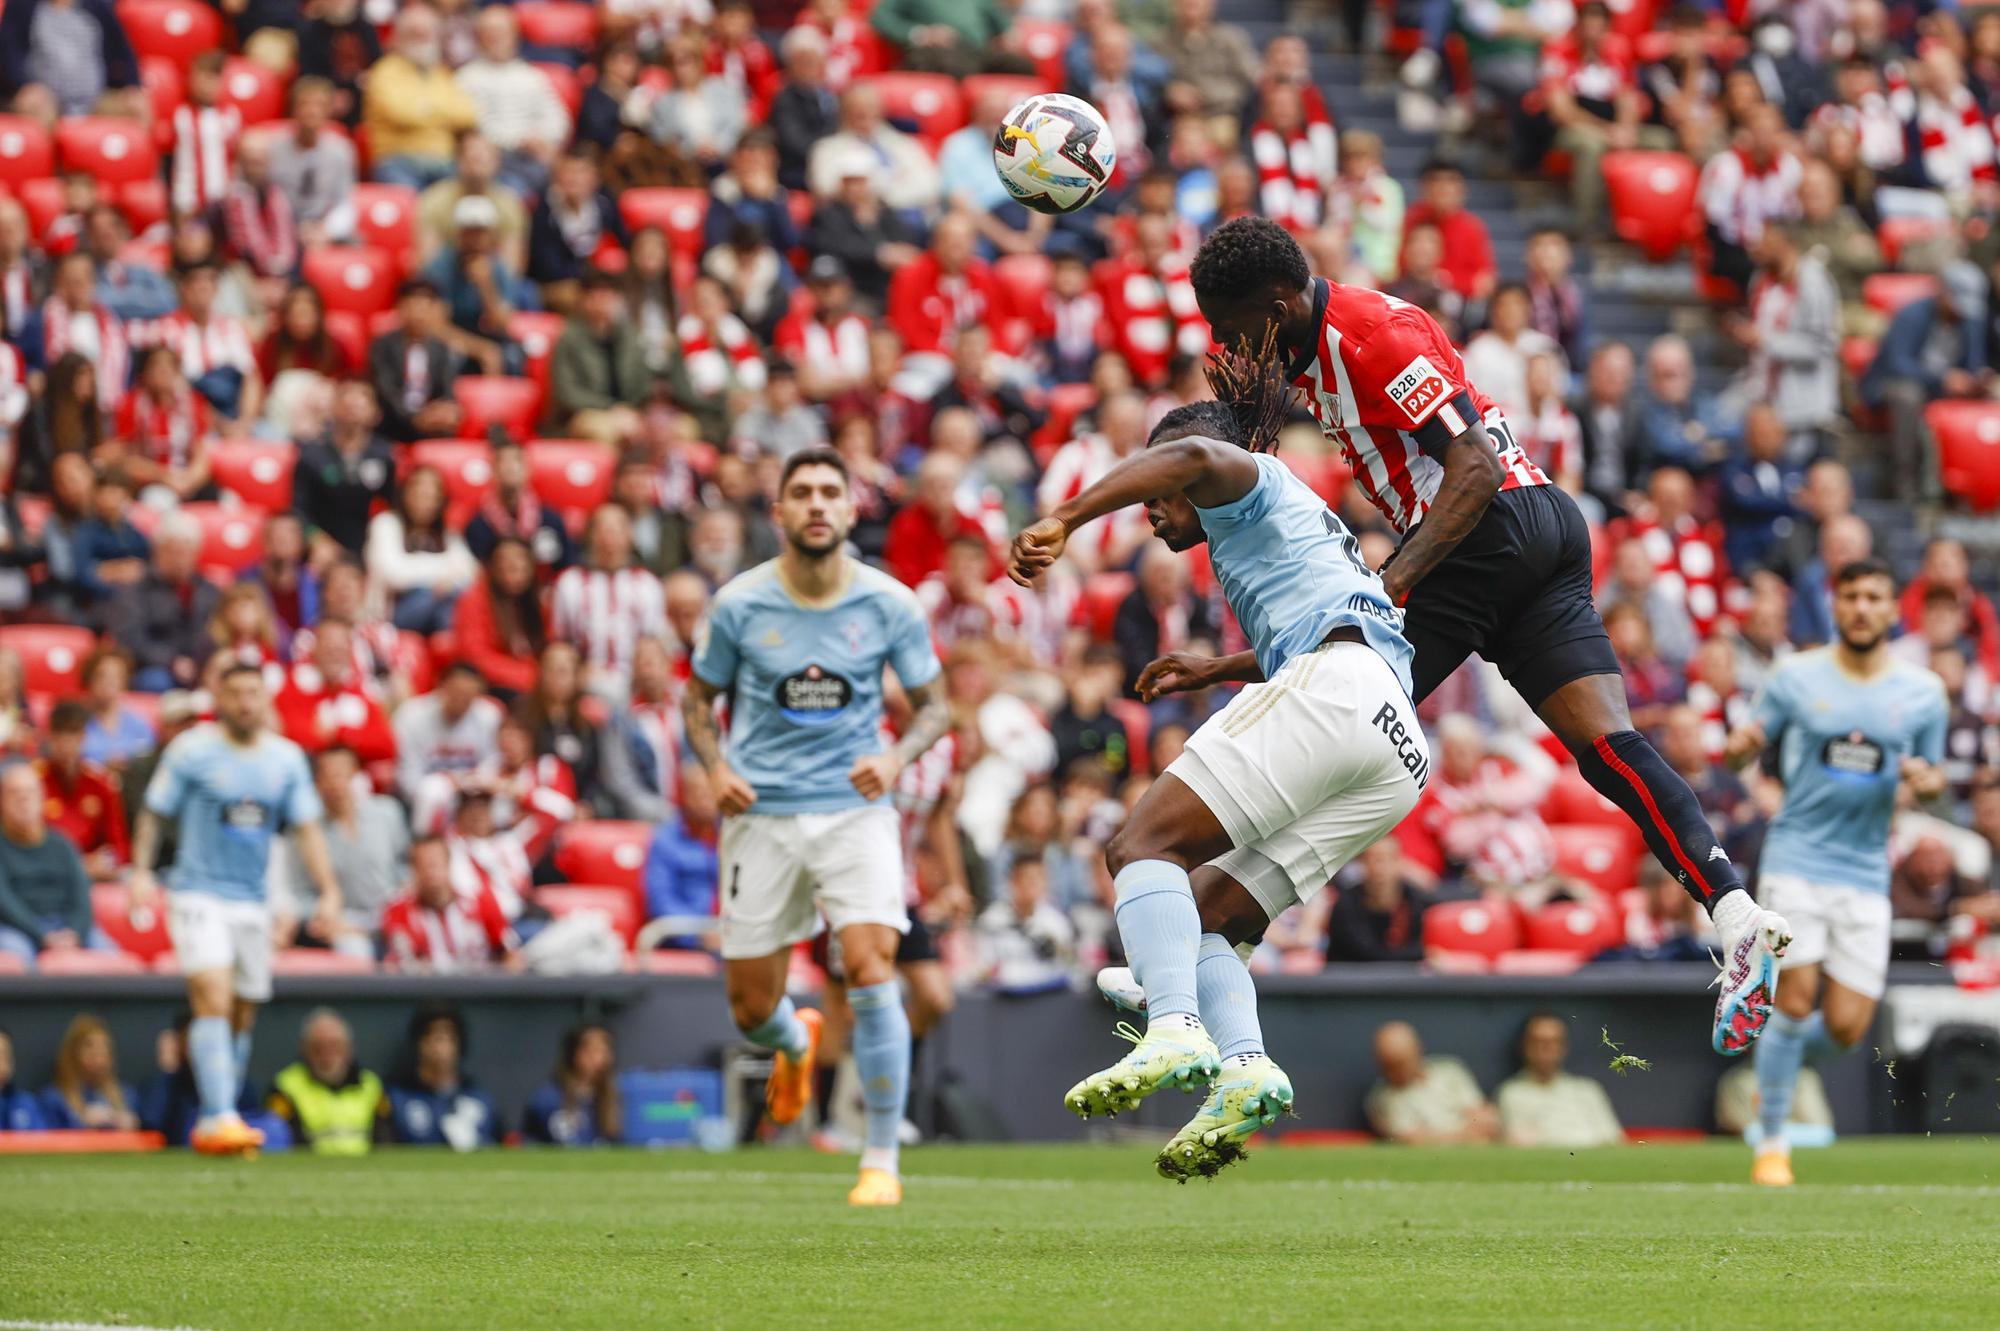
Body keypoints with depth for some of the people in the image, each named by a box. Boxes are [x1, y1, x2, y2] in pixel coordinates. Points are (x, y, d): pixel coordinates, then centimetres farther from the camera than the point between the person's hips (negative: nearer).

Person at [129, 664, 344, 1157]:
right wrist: (141, 871, -11)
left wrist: (329, 891, -2)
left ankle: (217, 1123, 18)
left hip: (253, 901, 5)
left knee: (242, 1017, 7)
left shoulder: (286, 759, 7)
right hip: (198, 894, -5)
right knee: (214, 1001, -19)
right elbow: (154, 814, 1)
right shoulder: (191, 751, -3)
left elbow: (307, 829, 8)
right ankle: (219, 1117, -25)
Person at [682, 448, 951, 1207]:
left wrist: (896, 758, -13)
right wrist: (715, 768, -9)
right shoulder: (739, 605, -3)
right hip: (761, 815, 1)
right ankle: (796, 1045, 45)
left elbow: (933, 705, 7)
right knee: (751, 1010, 4)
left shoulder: (889, 604, -3)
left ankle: (882, 1160, -10)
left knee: (870, 970, -21)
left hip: (854, 810, -1)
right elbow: (698, 700, 10)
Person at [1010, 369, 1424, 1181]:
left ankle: (1175, 1030, -39)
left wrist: (1063, 520, -18)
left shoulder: (1252, 483, 13)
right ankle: (1243, 1067, -20)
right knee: (1202, 917, 7)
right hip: (1397, 755, 9)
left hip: (1332, 688, -9)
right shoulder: (1300, 530, 39)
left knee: (1144, 846, -16)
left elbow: (1192, 456, -12)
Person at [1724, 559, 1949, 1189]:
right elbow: (1745, 746, 6)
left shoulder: (1923, 693, 5)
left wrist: (1925, 779, -9)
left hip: (1865, 871, 2)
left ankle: (1775, 1062, 31)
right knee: (1796, 999, -14)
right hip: (1796, 858, -2)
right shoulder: (1796, 678, 0)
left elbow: (1933, 775, 16)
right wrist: (1741, 746, -18)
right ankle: (1772, 1143, 2)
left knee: (1846, 1028, -4)